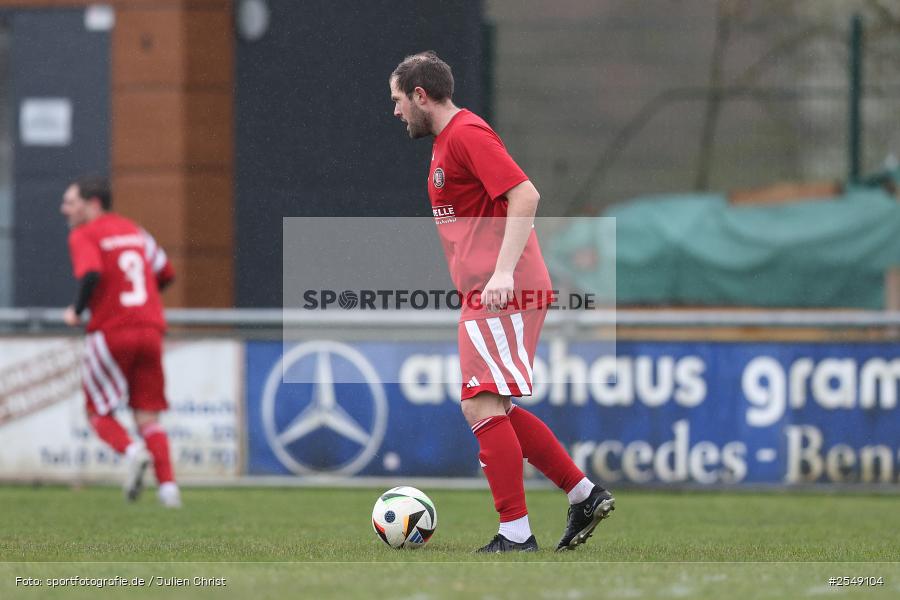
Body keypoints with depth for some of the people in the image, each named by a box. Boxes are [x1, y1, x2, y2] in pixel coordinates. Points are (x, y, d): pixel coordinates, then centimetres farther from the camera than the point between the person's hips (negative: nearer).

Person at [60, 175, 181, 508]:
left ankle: (131, 451, -18)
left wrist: (77, 311, -7)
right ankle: (167, 485, -7)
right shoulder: (135, 231, 17)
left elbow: (91, 274, -22)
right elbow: (166, 274, 23)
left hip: (110, 332, -5)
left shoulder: (84, 236, -4)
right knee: (148, 416, 9)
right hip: (150, 330, 5)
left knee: (98, 411, 10)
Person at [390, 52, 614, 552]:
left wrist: (503, 272, -29)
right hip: (487, 293, 11)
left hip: (502, 294, -11)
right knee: (493, 409, 13)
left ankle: (516, 535, -11)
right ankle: (585, 495, 16)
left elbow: (525, 195, -22)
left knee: (484, 407, -13)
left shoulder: (466, 134, -12)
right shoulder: (449, 139, 19)